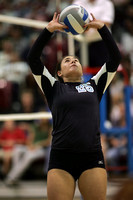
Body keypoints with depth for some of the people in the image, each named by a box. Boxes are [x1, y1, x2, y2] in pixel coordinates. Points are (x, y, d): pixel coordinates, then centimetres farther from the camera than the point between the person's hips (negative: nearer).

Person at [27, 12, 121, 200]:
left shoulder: (94, 86, 19)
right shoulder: (54, 88, 15)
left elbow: (115, 58, 15)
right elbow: (33, 59, 7)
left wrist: (101, 27, 11)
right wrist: (49, 30, 2)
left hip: (92, 157, 2)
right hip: (61, 157, -1)